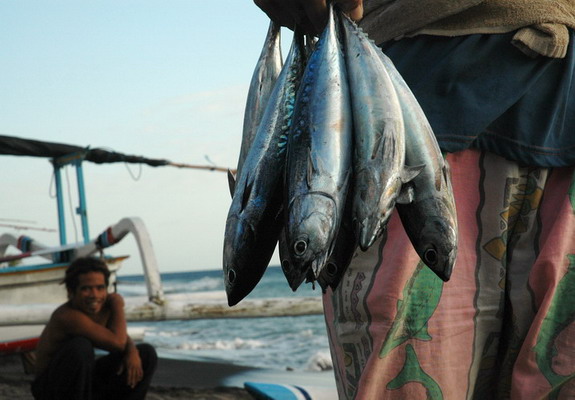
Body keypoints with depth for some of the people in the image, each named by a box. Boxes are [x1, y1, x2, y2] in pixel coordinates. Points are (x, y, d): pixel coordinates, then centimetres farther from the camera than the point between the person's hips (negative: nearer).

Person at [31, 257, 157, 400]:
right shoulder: (68, 316, -29)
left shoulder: (104, 306, -5)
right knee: (80, 347, -36)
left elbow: (122, 337, 8)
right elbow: (117, 342, -33)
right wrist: (118, 305, -17)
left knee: (146, 354, -2)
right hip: (50, 387, -8)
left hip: (84, 381, 8)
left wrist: (132, 352, -16)